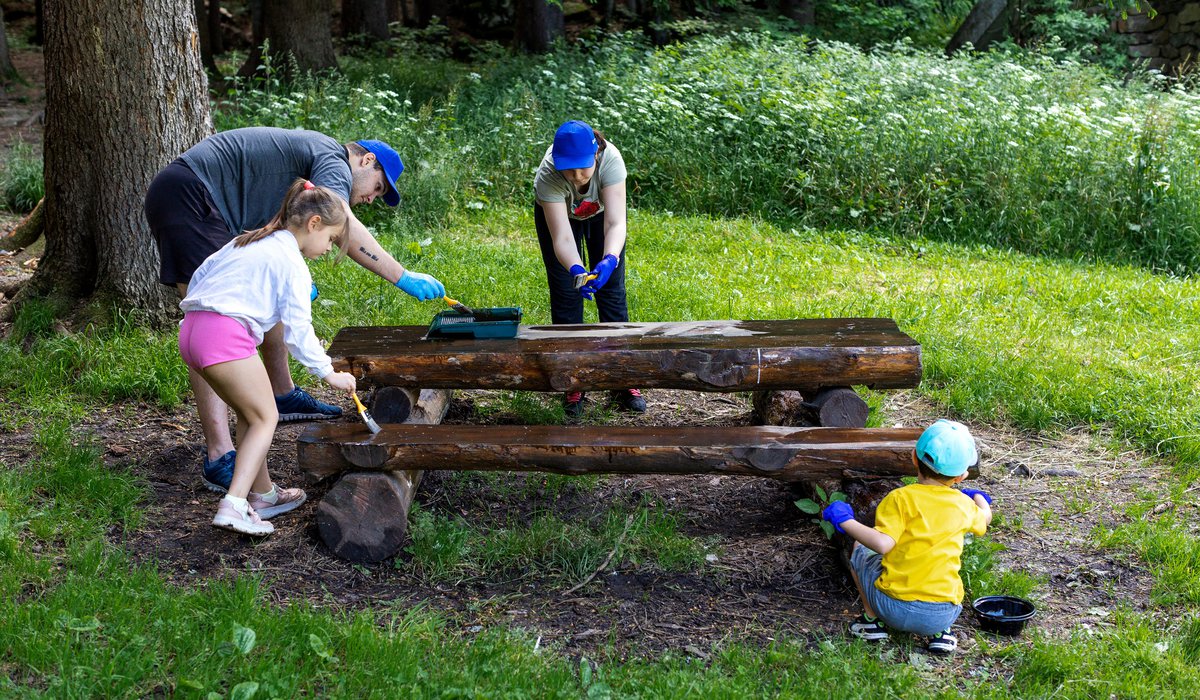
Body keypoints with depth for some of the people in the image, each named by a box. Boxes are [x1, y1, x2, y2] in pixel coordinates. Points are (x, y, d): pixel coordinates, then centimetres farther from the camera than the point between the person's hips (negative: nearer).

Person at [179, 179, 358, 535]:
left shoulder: (248, 241, 24)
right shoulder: (292, 264, -2)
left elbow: (200, 275, 27)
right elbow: (297, 330, -5)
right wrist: (330, 373, 2)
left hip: (191, 330, 9)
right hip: (227, 336, -9)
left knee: (249, 413, 20)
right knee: (265, 417, -1)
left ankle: (262, 493, 29)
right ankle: (234, 504, -13)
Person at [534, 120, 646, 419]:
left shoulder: (610, 161, -41)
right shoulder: (548, 176, -41)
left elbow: (615, 223, -46)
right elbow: (561, 237, -43)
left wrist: (610, 259, -64)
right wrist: (575, 269, -62)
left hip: (601, 211, 1)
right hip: (557, 212, -1)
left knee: (611, 290, -4)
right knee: (566, 294, -6)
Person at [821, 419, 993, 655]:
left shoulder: (900, 499, -8)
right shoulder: (963, 504, 6)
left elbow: (883, 543, -21)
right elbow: (985, 516, 30)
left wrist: (844, 521, -9)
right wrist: (979, 498, 52)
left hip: (895, 608, -2)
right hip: (944, 614, 3)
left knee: (860, 548, 23)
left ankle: (872, 619, 17)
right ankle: (941, 633, 17)